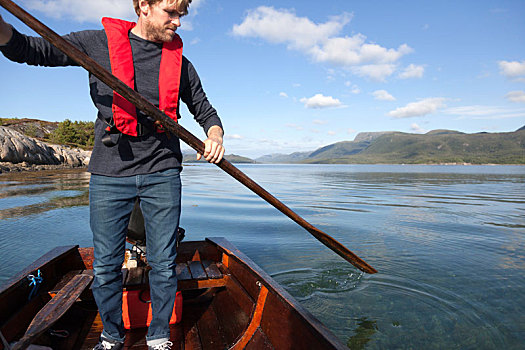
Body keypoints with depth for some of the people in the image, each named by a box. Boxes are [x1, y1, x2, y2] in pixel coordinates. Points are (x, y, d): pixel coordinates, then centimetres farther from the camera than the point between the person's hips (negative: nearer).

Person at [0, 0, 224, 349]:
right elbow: (29, 49, 8)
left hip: (162, 174, 1)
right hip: (110, 173, 0)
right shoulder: (98, 42, 5)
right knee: (106, 267, 9)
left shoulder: (180, 63, 9)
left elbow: (205, 110, 17)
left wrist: (215, 135, -5)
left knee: (163, 265, 5)